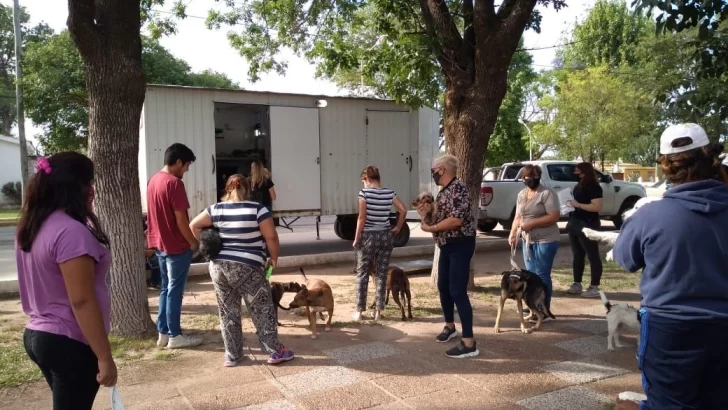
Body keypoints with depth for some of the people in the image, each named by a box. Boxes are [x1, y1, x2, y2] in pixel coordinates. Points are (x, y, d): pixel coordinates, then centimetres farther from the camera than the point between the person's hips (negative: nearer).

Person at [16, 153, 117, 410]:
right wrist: (104, 357, -20)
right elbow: (81, 301, -25)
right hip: (69, 343, -9)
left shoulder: (32, 227, 6)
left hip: (37, 335, 9)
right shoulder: (71, 231, -22)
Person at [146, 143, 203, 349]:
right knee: (174, 291, 0)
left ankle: (163, 332, 21)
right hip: (177, 246, -9)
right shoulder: (174, 183, -19)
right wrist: (193, 242, -9)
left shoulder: (153, 180, 9)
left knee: (166, 289, 15)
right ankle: (174, 336, 10)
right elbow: (180, 219, -20)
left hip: (160, 244, 9)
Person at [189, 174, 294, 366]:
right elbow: (271, 237, -8)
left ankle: (232, 356, 22)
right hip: (247, 269, -4)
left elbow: (193, 226, 10)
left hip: (218, 267, 4)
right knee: (263, 310, 8)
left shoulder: (215, 209, 5)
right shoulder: (257, 209, -7)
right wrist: (274, 258, 5)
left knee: (228, 312, 14)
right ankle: (275, 352, 14)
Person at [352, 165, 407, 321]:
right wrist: (398, 228, 11)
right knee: (382, 274, 10)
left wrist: (356, 238, -5)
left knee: (362, 274, 7)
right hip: (386, 236, 4)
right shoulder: (389, 193, 2)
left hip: (368, 236, -4)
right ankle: (378, 310, 14)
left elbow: (362, 218, -13)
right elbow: (403, 210, 1)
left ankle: (359, 310, 11)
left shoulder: (364, 192, -11)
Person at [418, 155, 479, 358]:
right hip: (446, 245, 10)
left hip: (460, 244, -10)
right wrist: (427, 213, 4)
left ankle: (469, 343, -6)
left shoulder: (458, 188, -18)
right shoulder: (443, 191, 12)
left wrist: (430, 228, -18)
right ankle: (450, 326, 37)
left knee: (458, 291, -11)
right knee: (443, 286, 18)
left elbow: (456, 220, -27)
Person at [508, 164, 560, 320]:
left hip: (545, 241, -7)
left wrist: (532, 224, -21)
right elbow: (518, 217, 17)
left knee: (542, 275, -4)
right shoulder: (521, 194, 12)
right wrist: (512, 233, 3)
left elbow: (554, 216, -18)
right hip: (528, 240, 7)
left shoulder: (547, 193, -11)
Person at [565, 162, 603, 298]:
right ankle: (577, 284, 21)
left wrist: (578, 204, -21)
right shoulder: (579, 186, 13)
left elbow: (597, 207, -22)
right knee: (577, 255, 13)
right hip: (575, 224, 9)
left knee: (593, 256, -2)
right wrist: (571, 204, 6)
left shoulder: (594, 187, -12)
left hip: (588, 226, -9)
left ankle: (594, 288, 1)